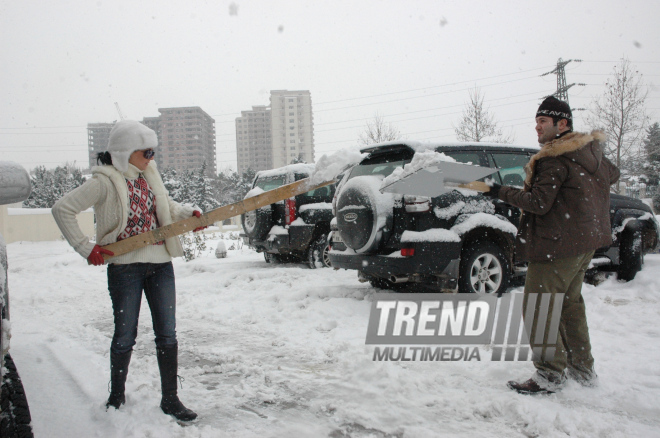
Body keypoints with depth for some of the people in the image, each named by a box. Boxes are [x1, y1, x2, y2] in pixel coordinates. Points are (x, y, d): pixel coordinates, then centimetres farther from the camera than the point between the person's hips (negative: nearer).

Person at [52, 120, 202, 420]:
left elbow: (167, 206, 24)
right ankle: (117, 397, 27)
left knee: (167, 333, 6)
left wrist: (188, 213, 5)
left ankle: (170, 399, 16)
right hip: (125, 266, -5)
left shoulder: (149, 174, 10)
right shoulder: (105, 182, -9)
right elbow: (62, 209, -10)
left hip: (160, 263, 5)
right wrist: (86, 248, -11)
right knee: (125, 336, 6)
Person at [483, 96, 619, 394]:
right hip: (585, 241, 10)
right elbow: (612, 175, 26)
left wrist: (501, 192, -13)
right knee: (570, 304, 20)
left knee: (538, 308, -4)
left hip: (557, 246, -10)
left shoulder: (554, 160, -18)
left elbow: (539, 203, -22)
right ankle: (582, 369, 28)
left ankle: (550, 375, -2)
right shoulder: (590, 151, 10)